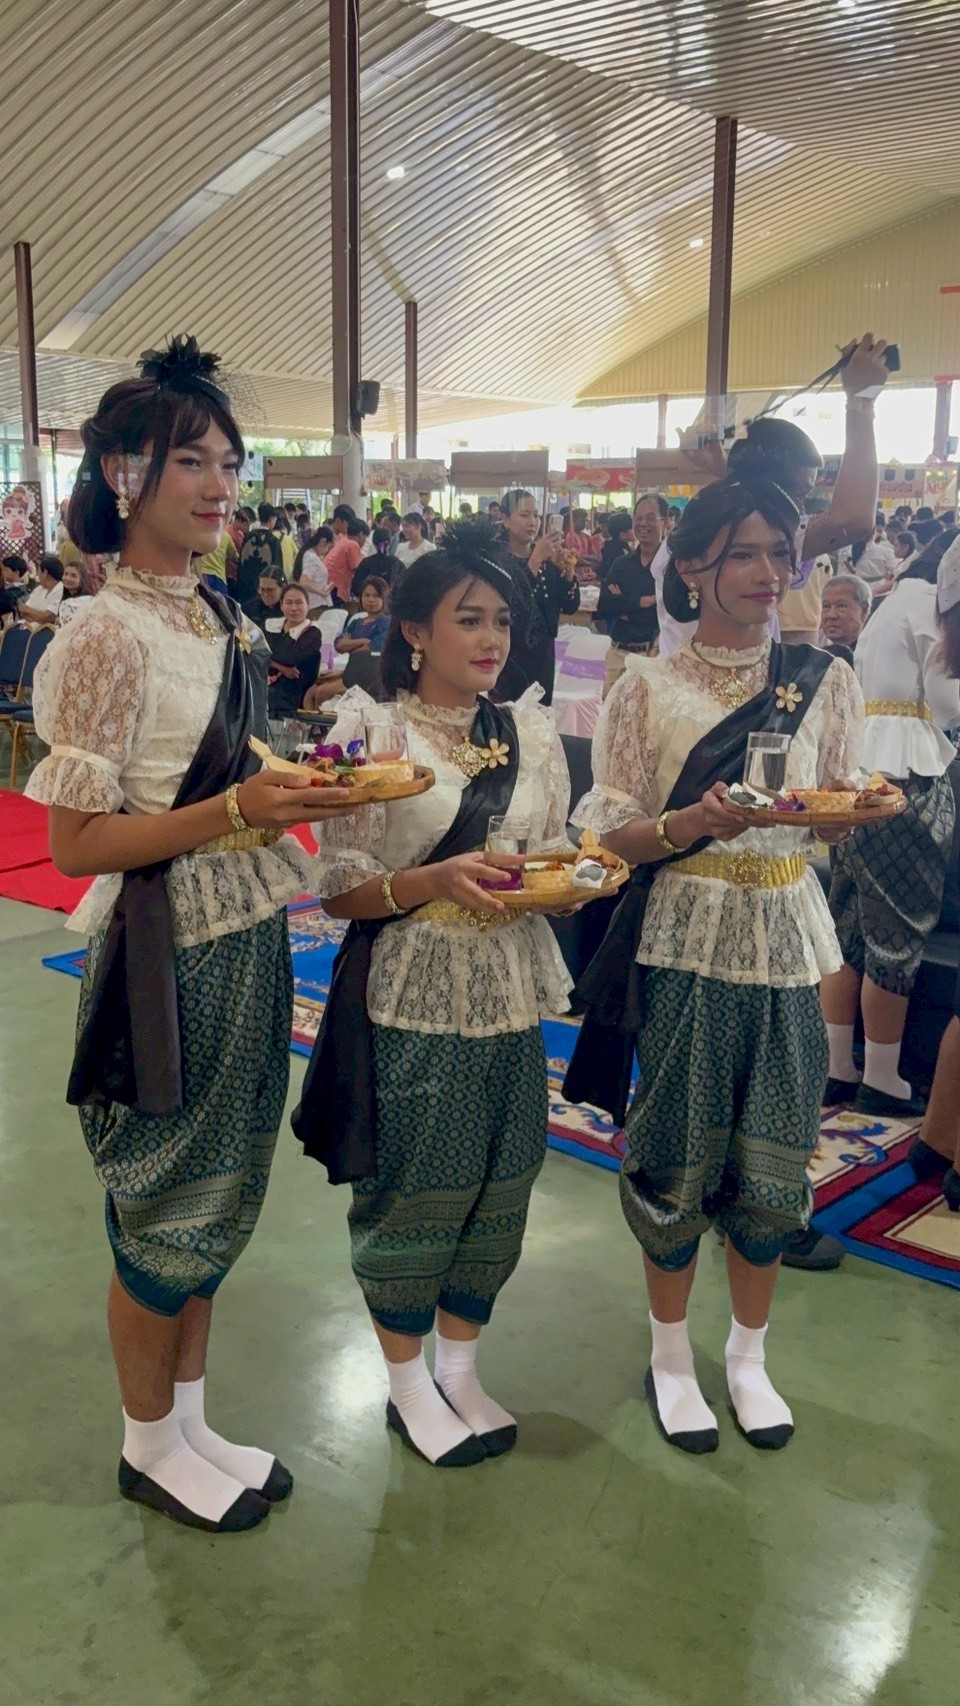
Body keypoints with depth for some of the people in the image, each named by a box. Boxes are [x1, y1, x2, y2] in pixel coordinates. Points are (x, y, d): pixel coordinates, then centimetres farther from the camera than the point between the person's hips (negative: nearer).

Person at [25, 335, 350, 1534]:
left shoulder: (222, 622, 8)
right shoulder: (108, 638, -17)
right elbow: (76, 842, -18)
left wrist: (298, 788, 4)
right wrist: (234, 813, -25)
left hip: (248, 945, 8)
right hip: (168, 960, -8)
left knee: (212, 1208, 19)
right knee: (164, 1217, 9)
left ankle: (190, 1423, 38)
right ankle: (149, 1445, 32)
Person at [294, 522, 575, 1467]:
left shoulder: (532, 733, 6)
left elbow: (556, 855, 13)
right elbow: (340, 889, -10)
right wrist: (436, 879, -25)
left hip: (509, 995, 5)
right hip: (409, 999, -5)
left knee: (497, 1185, 12)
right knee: (410, 1190, 6)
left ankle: (459, 1368, 33)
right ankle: (405, 1381, 28)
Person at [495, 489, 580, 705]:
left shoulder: (548, 557, 7)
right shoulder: (495, 557, -9)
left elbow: (570, 607, 4)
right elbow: (506, 604, -24)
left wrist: (568, 572, -12)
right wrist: (534, 561, -27)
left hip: (542, 656, 5)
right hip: (507, 657, -5)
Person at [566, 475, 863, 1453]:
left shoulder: (826, 683, 5)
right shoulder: (647, 691, -2)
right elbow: (611, 839, -3)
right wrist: (691, 823, -21)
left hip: (786, 943, 2)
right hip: (682, 946, -2)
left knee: (772, 1162, 8)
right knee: (679, 1159, 5)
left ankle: (748, 1354, 30)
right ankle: (670, 1354, 28)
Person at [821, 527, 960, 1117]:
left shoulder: (892, 603, 24)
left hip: (861, 767, 9)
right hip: (908, 773, -9)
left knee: (850, 925, 10)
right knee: (900, 931, -1)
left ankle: (837, 1067, 16)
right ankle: (882, 1080, 7)